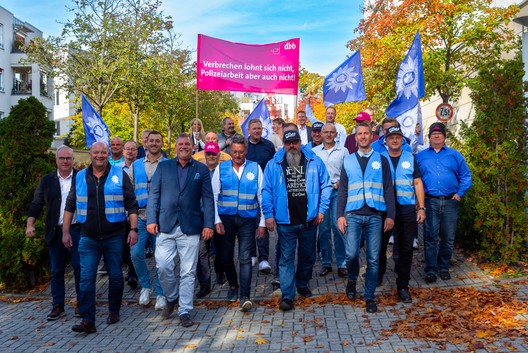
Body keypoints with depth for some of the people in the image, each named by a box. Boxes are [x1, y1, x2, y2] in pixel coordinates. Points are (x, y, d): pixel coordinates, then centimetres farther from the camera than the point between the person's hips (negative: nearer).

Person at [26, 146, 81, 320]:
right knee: (56, 271, 8)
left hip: (77, 230, -2)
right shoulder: (47, 180, 9)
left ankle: (81, 304, 17)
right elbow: (36, 204, 12)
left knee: (79, 268, 2)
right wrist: (30, 224, 0)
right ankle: (58, 306, 18)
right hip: (55, 232, 3)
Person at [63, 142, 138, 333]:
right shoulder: (80, 177, 8)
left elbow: (131, 204, 0)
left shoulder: (120, 175, 1)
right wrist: (65, 232, 8)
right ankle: (88, 320, 1)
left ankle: (114, 311, 27)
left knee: (115, 276, 9)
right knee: (86, 278, -3)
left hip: (114, 236, -1)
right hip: (88, 238, 2)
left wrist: (133, 229, -8)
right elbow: (70, 206, 14)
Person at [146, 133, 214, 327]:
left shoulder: (202, 170, 8)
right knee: (163, 267, -2)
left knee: (188, 272, 1)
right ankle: (171, 297, 27)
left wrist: (208, 224, -3)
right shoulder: (163, 167, 11)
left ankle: (185, 311, 14)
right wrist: (151, 219, -2)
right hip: (165, 225, 1)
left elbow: (208, 199, 6)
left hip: (190, 227, -1)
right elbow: (153, 194, 8)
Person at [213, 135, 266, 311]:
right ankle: (233, 286, 34)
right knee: (226, 256, 9)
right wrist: (216, 220, -5)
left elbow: (262, 196, 6)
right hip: (226, 218, 2)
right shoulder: (221, 168, 6)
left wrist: (262, 222, 3)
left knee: (245, 257, -7)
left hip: (248, 218, -1)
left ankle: (245, 296, -3)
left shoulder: (255, 168, 4)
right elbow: (213, 196, 5)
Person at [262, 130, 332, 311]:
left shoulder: (315, 162, 3)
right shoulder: (274, 165, 2)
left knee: (308, 255, 16)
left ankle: (302, 284, 39)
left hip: (309, 220, 2)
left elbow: (326, 186, 8)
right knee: (286, 258, -2)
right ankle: (287, 296, 3)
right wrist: (268, 214, -3)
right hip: (285, 221, -2)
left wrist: (321, 209, 1)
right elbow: (266, 191, 4)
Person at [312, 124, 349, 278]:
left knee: (338, 226, -8)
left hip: (337, 191, -1)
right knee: (323, 228, 2)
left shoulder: (343, 151, 11)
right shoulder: (314, 151, 13)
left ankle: (342, 264, 0)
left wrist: (338, 183, -8)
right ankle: (326, 263, 11)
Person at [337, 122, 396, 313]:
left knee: (373, 259, 1)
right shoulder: (348, 161, 12)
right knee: (351, 254, -10)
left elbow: (388, 189, 7)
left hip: (375, 216, 0)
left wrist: (390, 215, 0)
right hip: (353, 215, 0)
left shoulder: (381, 160, 9)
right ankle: (352, 280, 21)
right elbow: (342, 190, 10)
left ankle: (370, 297, 14)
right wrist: (340, 215, 1)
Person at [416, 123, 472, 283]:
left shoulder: (455, 155, 13)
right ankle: (431, 270, 2)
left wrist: (460, 193, 0)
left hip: (450, 202, 1)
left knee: (448, 238, 5)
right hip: (430, 202, -1)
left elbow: (466, 175, 12)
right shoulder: (420, 156, 13)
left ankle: (444, 267, 20)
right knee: (431, 237, -5)